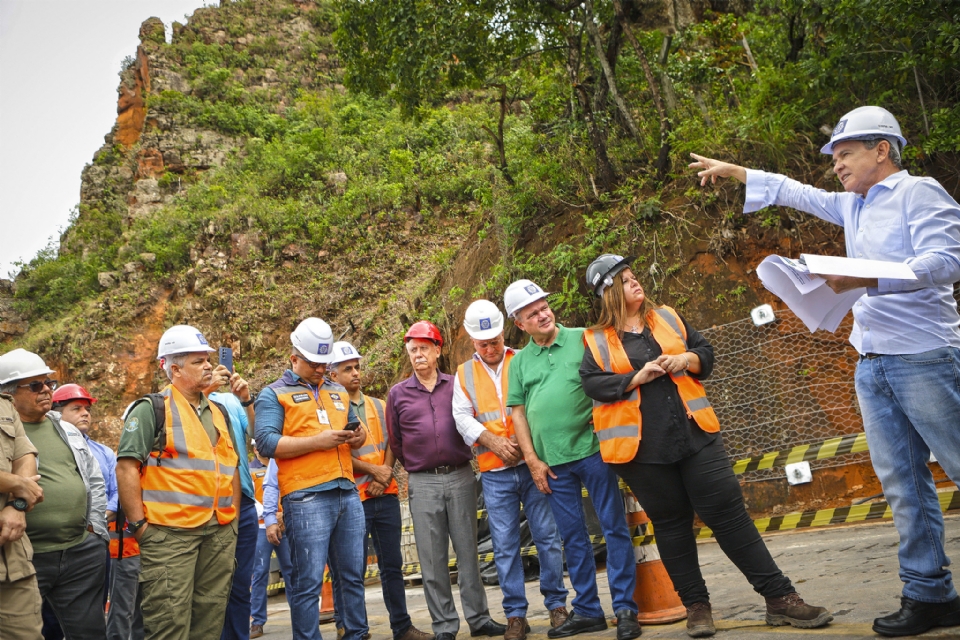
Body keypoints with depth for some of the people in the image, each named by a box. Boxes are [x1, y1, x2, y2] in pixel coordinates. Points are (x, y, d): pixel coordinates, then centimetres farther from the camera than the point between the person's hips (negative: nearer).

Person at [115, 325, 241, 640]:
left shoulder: (218, 413, 18)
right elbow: (126, 467, -9)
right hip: (170, 532, -6)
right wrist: (138, 524, -13)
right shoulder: (152, 409, -3)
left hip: (220, 533, 7)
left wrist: (234, 518, 14)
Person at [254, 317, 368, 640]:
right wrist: (318, 441, -15)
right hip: (306, 498, -6)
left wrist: (358, 435, 5)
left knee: (354, 575, 10)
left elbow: (358, 429, 30)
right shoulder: (273, 395, 3)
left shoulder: (338, 393, 23)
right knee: (309, 581, -4)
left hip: (348, 494, 6)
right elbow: (267, 443, -9)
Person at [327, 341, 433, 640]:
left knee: (392, 565, 10)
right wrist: (373, 470, -12)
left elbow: (391, 443, 10)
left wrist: (385, 474, -6)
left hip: (386, 495, 5)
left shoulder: (378, 406, 13)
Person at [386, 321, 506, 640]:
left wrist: (460, 462, 9)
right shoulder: (397, 394, 5)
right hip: (422, 484, 0)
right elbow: (395, 442, 13)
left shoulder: (457, 386, 4)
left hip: (461, 477, 0)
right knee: (432, 558, 3)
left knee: (468, 550, 5)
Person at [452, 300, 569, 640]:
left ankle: (557, 604, 14)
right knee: (505, 546, 3)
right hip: (495, 474, 1)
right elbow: (463, 419, 2)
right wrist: (495, 443, -13)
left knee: (547, 536, 1)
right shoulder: (464, 374, 10)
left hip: (532, 465, -1)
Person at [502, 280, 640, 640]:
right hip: (553, 463, 3)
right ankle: (587, 611, 21)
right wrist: (532, 460, 3)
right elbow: (518, 412, 10)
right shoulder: (519, 362, 10)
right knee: (573, 539, 10)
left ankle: (625, 609, 7)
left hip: (591, 450, -3)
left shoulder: (582, 339, 1)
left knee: (614, 528, -1)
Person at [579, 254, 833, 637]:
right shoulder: (597, 341, 3)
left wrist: (688, 359, -7)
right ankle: (696, 605, 19)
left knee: (729, 512, -1)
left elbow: (705, 353, 15)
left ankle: (779, 598, 3)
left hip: (693, 433, 2)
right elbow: (592, 383, -8)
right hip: (641, 447, -2)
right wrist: (637, 378, -17)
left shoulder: (666, 317, 12)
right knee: (671, 523, 7)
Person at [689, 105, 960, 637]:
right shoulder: (853, 205, 18)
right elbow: (795, 192, 31)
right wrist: (732, 171, 34)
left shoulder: (917, 192, -6)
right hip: (873, 364, 8)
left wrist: (868, 279, -28)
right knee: (902, 484, 6)